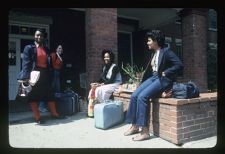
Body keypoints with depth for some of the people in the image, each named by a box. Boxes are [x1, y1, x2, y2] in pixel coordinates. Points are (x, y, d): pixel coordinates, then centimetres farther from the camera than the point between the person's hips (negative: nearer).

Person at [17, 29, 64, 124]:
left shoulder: (46, 49, 13)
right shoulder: (29, 48, 0)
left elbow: (50, 64, 12)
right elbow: (26, 63, -10)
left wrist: (50, 76, 5)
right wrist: (26, 77, -21)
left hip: (45, 74, 5)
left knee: (50, 95, 9)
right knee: (33, 96, 1)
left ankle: (54, 114, 20)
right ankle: (37, 117, 10)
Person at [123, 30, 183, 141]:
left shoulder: (166, 51, -6)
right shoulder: (153, 53, 19)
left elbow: (179, 65, -14)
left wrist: (165, 73, -14)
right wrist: (142, 75, 4)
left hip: (163, 79, -8)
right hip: (153, 77, 8)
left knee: (142, 96, -27)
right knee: (134, 95, -11)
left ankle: (145, 131, -20)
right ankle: (134, 126, -2)